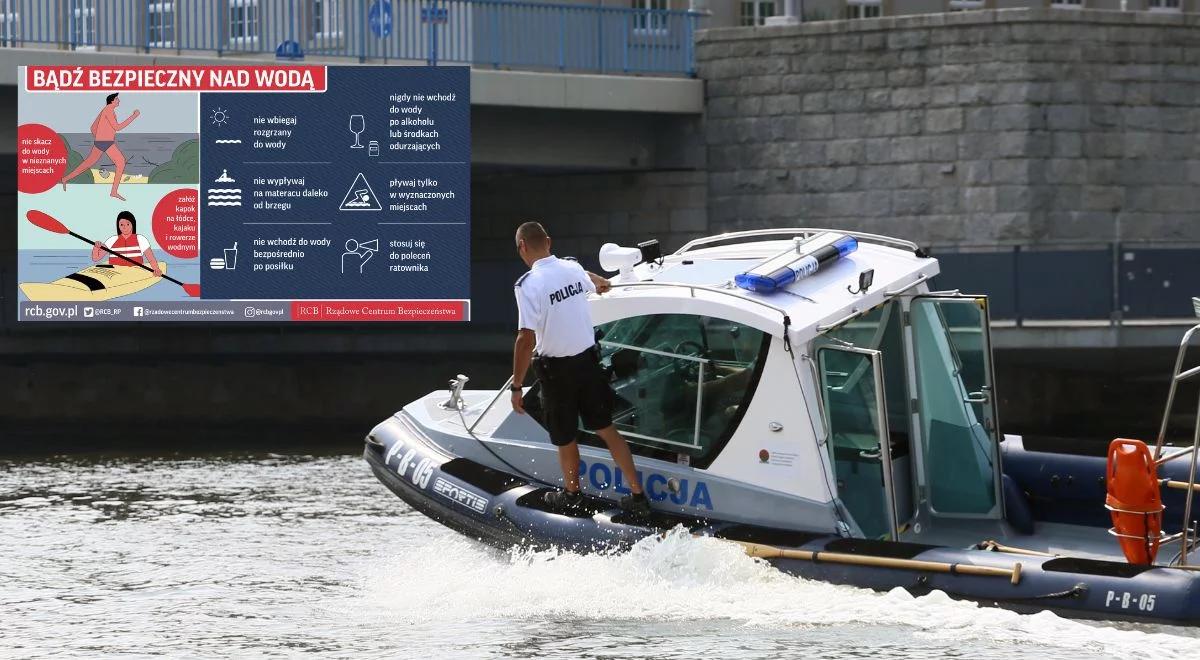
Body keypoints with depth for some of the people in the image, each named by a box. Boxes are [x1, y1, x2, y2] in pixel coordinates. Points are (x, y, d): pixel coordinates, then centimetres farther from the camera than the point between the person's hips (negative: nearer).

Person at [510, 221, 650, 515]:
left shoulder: (529, 285, -21)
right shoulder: (573, 269, 0)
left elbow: (526, 339, -25)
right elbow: (591, 284, 27)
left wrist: (516, 386, -17)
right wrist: (602, 282, 54)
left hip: (556, 369, -5)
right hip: (588, 359, 5)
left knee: (565, 437, 15)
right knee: (606, 428, 13)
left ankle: (571, 494, 34)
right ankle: (637, 494, 12)